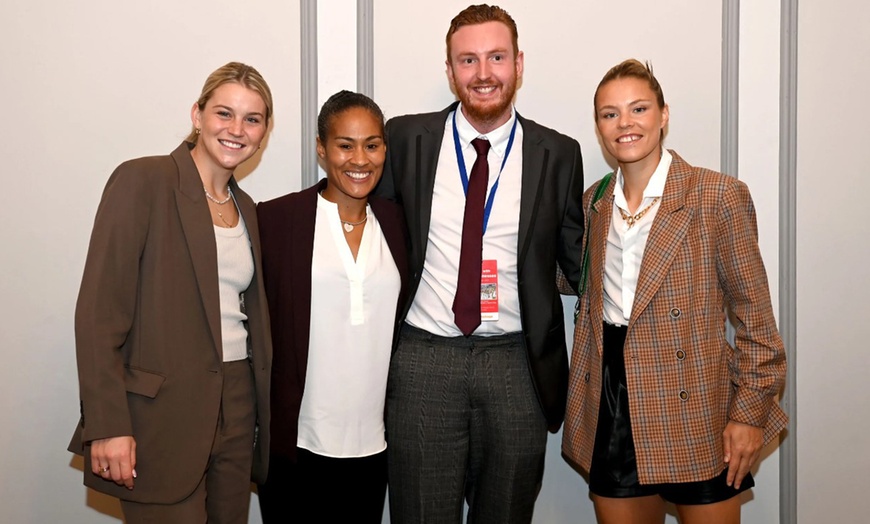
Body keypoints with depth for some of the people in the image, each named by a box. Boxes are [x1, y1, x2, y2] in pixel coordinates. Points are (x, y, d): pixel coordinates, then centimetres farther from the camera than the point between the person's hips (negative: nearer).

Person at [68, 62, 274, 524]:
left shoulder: (245, 208, 13)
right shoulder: (143, 181, -8)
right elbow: (99, 310, -13)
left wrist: (256, 413, 11)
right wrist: (107, 426, -17)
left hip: (237, 410, 7)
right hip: (161, 414, -6)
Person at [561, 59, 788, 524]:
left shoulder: (717, 196, -8)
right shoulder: (594, 203, 7)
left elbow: (754, 314, -6)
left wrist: (750, 412, -10)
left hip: (695, 413, -4)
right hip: (611, 413, 4)